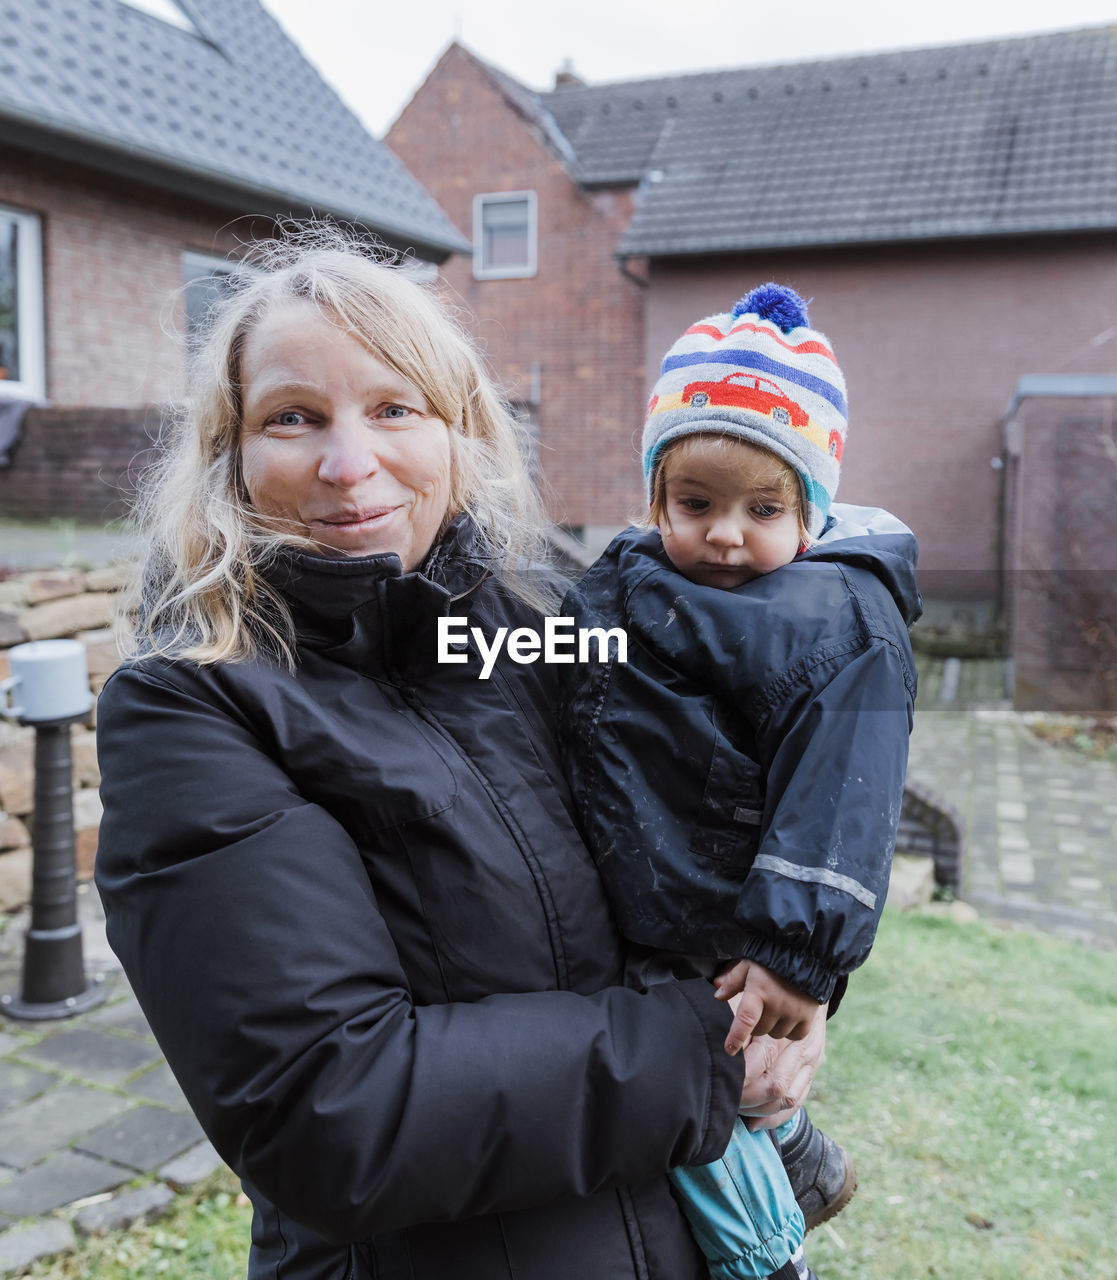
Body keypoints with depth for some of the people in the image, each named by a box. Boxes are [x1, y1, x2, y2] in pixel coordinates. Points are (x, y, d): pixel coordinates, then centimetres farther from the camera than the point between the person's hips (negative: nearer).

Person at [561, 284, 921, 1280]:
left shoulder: (841, 627, -17)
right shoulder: (628, 582, 5)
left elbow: (838, 802, -23)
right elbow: (583, 731, 19)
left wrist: (798, 953, -27)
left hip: (725, 955, -8)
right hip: (632, 930, 8)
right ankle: (809, 1169, 52)